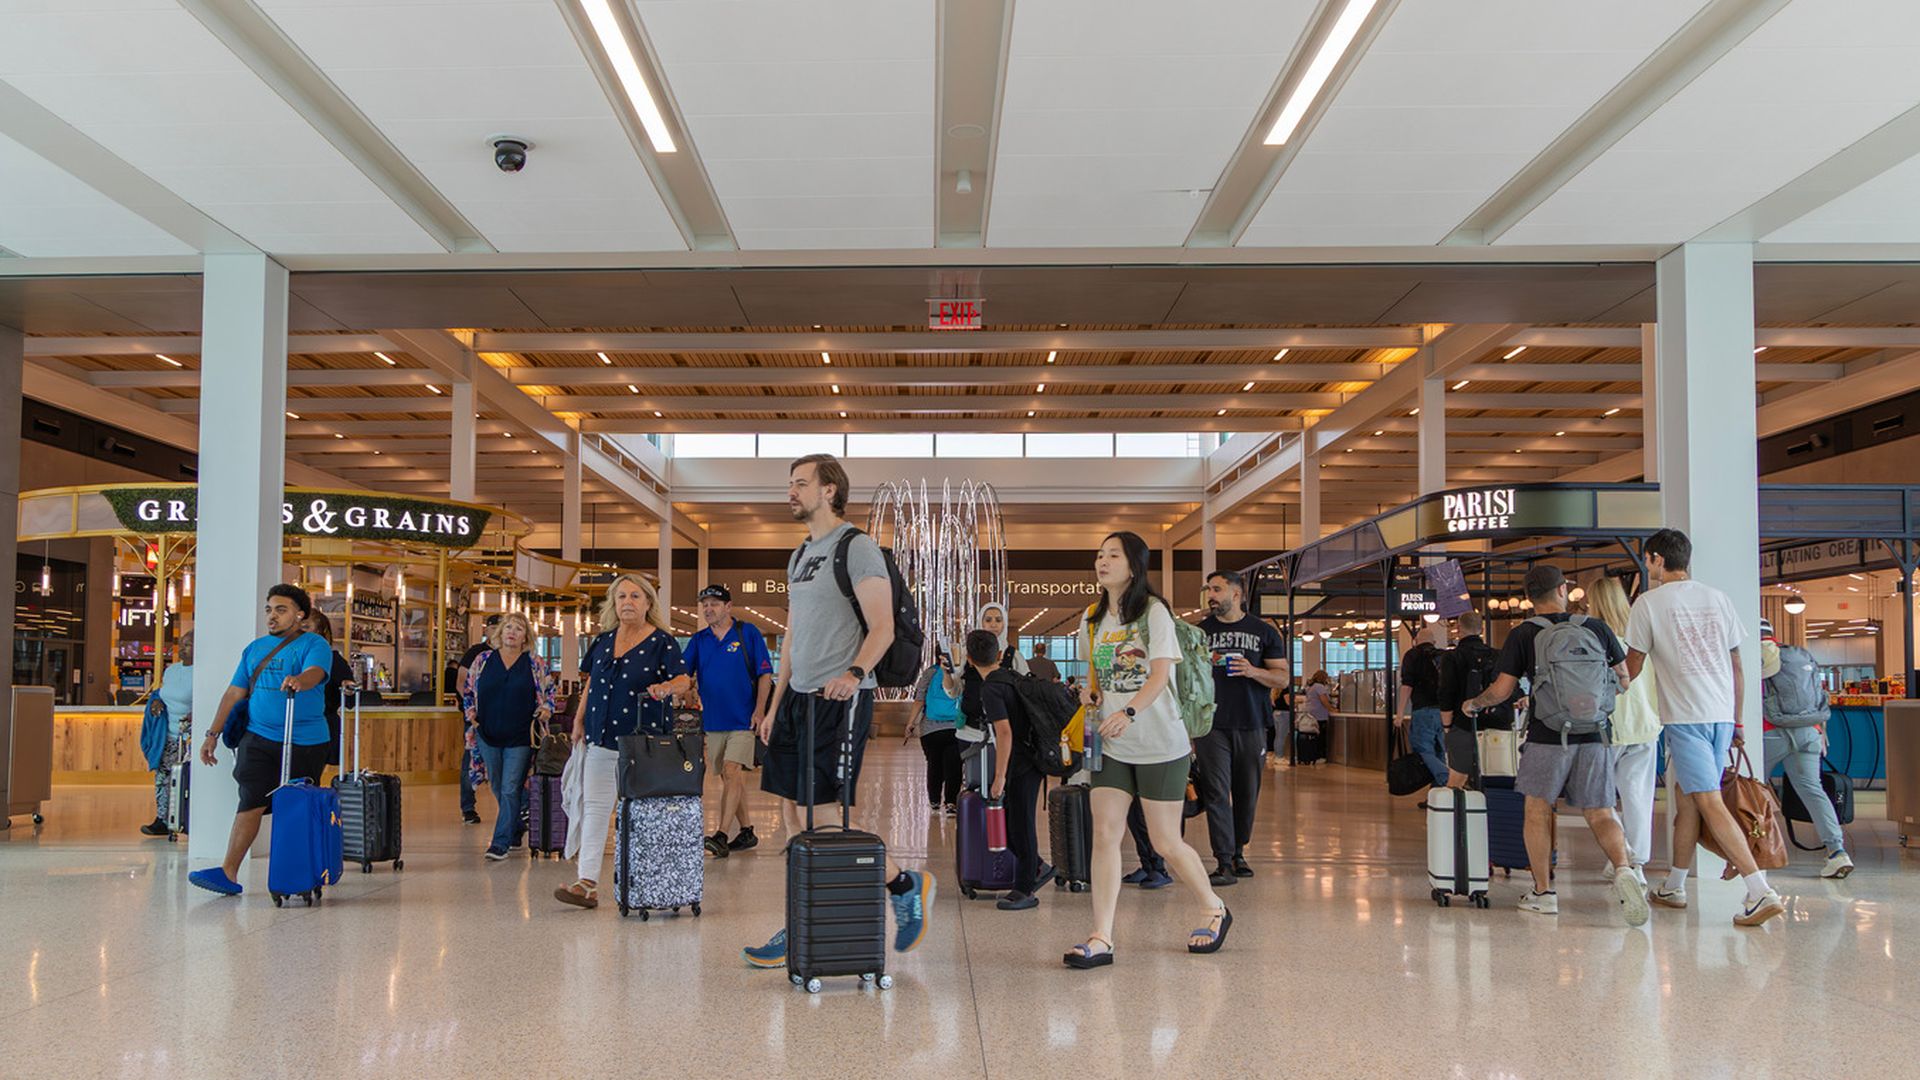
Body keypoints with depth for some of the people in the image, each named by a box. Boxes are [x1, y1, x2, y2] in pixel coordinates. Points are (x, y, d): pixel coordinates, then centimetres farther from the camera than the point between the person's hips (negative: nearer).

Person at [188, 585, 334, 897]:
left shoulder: (314, 645, -3)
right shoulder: (255, 648, 15)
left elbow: (315, 672, -24)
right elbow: (234, 693, 16)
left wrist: (298, 680, -47)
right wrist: (213, 734, 10)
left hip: (304, 743, -4)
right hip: (259, 738, 4)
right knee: (251, 801, -8)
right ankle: (229, 873, -10)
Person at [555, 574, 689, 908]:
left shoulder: (661, 641, -3)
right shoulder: (604, 640, 12)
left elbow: (683, 679, -11)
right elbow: (590, 682, 20)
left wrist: (667, 687, -31)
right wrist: (580, 720, 16)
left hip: (642, 740, -4)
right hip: (602, 737, 5)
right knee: (594, 806, -2)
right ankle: (588, 881, -4)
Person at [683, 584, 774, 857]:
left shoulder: (748, 633, -3)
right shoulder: (698, 641, 9)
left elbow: (765, 674, -3)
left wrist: (759, 709, -11)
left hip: (743, 719, -5)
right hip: (713, 721, 5)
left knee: (731, 772, -16)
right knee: (729, 777, 11)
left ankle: (720, 836, -19)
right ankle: (746, 831, 22)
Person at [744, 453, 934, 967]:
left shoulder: (857, 547, -8)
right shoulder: (799, 555, 18)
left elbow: (882, 628, -14)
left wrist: (853, 673, -31)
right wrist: (775, 705, 19)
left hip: (841, 699, -8)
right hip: (799, 697, 9)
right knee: (792, 810, 6)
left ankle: (905, 884, 12)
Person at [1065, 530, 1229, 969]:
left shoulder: (1153, 611, -8)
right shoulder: (1093, 619, 9)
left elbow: (1160, 674, -16)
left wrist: (1129, 712, -33)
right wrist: (1090, 693, -3)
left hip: (1160, 744, -5)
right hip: (1111, 744, 5)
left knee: (1166, 842, 2)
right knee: (1104, 834, -7)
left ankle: (1215, 910, 27)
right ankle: (1101, 939, -6)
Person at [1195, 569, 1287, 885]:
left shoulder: (1263, 631, 8)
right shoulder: (1200, 631, 11)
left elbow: (1282, 678, 6)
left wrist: (1254, 671, -12)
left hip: (1251, 724, 1)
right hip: (1211, 725, 0)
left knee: (1247, 793, 8)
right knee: (1216, 793, -8)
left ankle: (1239, 852, 25)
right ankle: (1224, 862, -7)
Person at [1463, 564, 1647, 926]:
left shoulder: (1522, 635, -1)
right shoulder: (1597, 628, 7)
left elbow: (1501, 690, -2)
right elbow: (1624, 681, 14)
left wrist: (1472, 704, 16)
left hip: (1547, 736, -2)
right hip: (1594, 736, 2)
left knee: (1538, 810, 11)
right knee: (1599, 813, 7)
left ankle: (1543, 892, 11)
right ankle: (1623, 869, -19)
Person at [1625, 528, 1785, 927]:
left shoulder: (1648, 603, -4)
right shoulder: (1718, 598, 12)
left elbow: (1632, 667, 1)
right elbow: (1737, 666, 14)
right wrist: (1735, 721, 21)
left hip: (1685, 717, -7)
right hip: (1721, 714, 7)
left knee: (1710, 803, -9)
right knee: (1686, 798, 17)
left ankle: (1761, 892, -19)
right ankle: (1674, 887, 26)